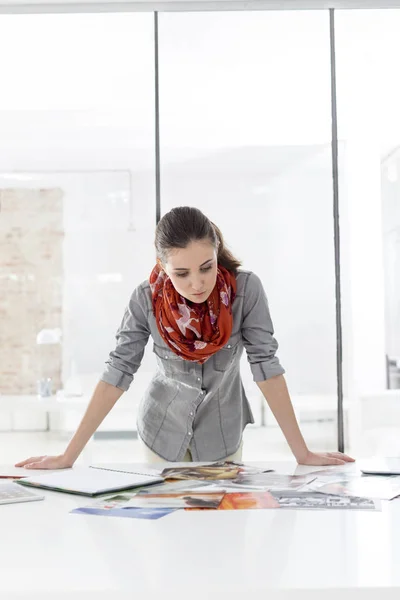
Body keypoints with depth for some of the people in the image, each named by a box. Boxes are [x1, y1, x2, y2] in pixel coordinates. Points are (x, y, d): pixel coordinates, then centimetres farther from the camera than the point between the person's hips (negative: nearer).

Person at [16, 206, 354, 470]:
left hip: (222, 431, 0)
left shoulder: (246, 289, -23)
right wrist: (69, 456, -21)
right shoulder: (146, 299, -20)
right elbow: (118, 372, -18)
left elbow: (265, 365, -21)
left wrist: (302, 452, -24)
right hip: (162, 430, 1)